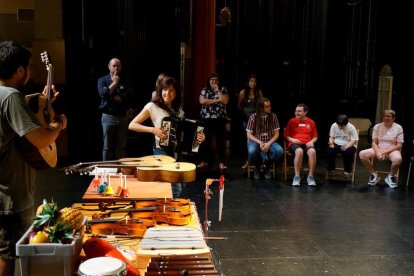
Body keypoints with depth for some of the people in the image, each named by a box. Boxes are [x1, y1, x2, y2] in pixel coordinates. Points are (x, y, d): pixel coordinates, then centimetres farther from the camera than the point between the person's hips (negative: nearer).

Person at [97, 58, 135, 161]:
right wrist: (114, 82, -6)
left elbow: (129, 96, -4)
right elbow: (104, 94, -12)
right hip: (108, 116, -2)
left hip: (123, 116, 2)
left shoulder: (125, 81, 10)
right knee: (107, 146, 2)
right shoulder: (102, 80, 6)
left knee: (122, 146, 4)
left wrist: (114, 97, -9)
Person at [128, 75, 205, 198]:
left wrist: (197, 137, -4)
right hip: (163, 151, -6)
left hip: (179, 151, 6)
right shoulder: (153, 106, -7)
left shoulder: (178, 108, 10)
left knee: (178, 188, 10)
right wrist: (153, 130, -22)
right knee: (175, 190, -11)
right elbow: (132, 125, -11)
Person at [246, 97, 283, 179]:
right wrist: (260, 143, -20)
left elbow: (276, 134, -1)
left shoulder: (273, 116, -2)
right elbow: (249, 135, -5)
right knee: (251, 151, -36)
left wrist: (269, 144, -19)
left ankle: (266, 166, 1)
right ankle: (258, 167, 0)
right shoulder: (253, 117, -6)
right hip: (256, 141, -2)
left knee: (279, 151, -29)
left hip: (269, 141, 2)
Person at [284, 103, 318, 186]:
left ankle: (310, 176, -25)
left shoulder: (311, 122, 15)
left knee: (312, 151, -36)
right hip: (295, 143, -1)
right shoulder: (292, 121, 12)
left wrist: (311, 142, -4)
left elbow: (315, 137, 18)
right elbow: (286, 135, 13)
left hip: (307, 143, 1)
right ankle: (297, 176, -30)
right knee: (299, 151, -39)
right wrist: (292, 139, -7)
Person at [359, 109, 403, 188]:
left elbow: (399, 145, -5)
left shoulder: (398, 128, -2)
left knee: (398, 159, -39)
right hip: (378, 149, 3)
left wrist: (386, 151, -17)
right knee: (362, 154, -24)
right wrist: (378, 152, -20)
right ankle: (374, 175, -4)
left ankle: (390, 177, -7)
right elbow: (374, 143, 0)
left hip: (392, 150, -2)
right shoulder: (377, 127, 3)